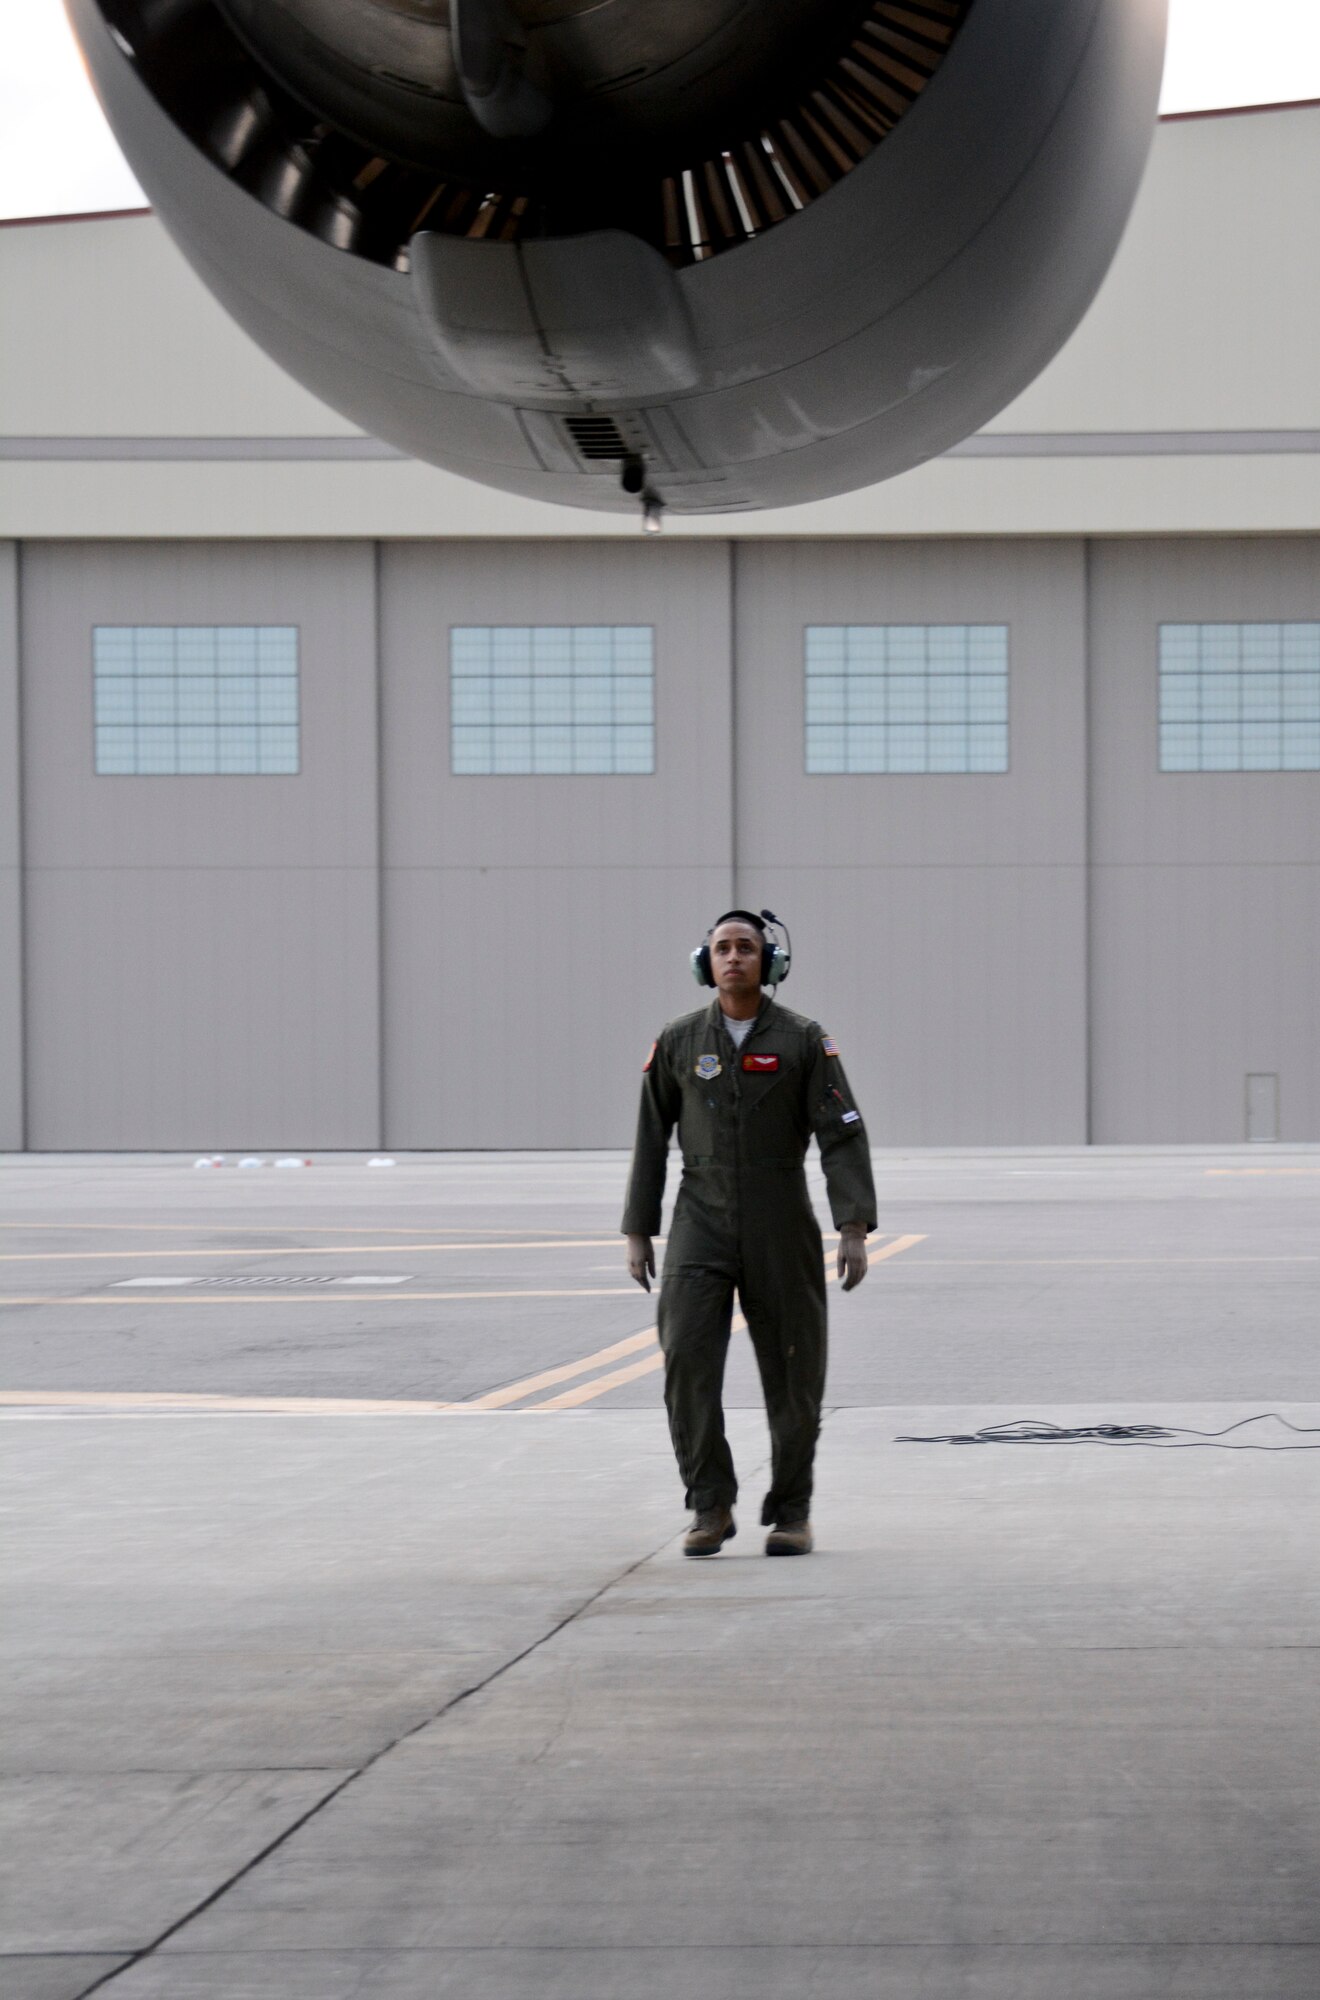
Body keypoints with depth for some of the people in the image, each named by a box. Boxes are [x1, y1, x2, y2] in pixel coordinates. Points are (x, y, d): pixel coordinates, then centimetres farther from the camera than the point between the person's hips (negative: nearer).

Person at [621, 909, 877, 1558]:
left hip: (781, 1229, -1)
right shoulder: (678, 1042, 4)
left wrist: (854, 1230, -17)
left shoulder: (803, 1041, -2)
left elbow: (842, 1137, -8)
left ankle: (791, 1512, 17)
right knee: (687, 1356, -16)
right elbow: (651, 1142, 9)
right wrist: (637, 1233, 5)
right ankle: (711, 1509, -8)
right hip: (702, 1228, 1)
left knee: (791, 1370, 2)